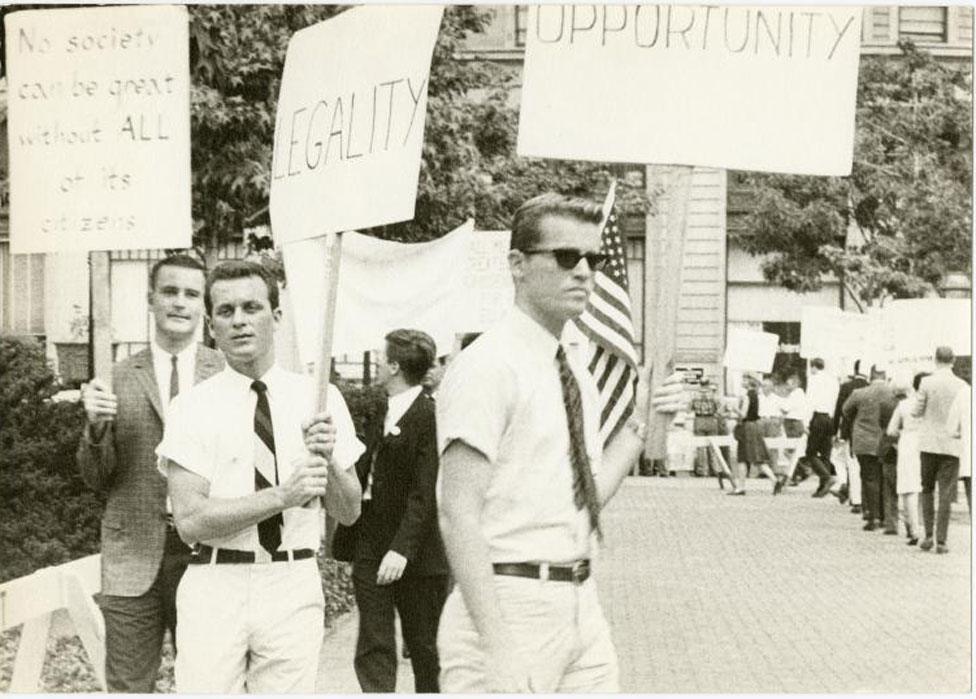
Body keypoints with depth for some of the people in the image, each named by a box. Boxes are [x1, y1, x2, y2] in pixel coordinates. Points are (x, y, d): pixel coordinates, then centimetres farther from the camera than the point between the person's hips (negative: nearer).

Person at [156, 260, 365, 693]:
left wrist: (326, 461, -14)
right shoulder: (193, 407, -2)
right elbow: (190, 521, -10)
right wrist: (283, 495, -19)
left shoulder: (320, 397, 4)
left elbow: (349, 512, 6)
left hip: (293, 588, 2)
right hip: (215, 587, -2)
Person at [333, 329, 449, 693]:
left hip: (413, 554, -7)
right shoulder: (382, 414, 13)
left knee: (424, 648, 9)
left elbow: (425, 493, -20)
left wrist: (403, 548, -26)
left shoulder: (431, 417, -14)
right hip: (370, 548, 7)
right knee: (373, 649, 1)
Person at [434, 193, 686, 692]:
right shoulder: (487, 366, -12)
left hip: (581, 607, 8)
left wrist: (641, 422, 8)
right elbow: (459, 514, -19)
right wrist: (496, 646, -23)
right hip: (511, 609, -8)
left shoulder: (577, 372, 13)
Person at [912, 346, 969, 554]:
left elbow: (916, 412, -4)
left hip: (929, 443, 0)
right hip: (952, 445, 0)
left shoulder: (927, 383, -8)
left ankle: (928, 535, 7)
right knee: (946, 493, 3)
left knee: (927, 490, 14)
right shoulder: (962, 386, -4)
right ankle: (941, 541, 2)